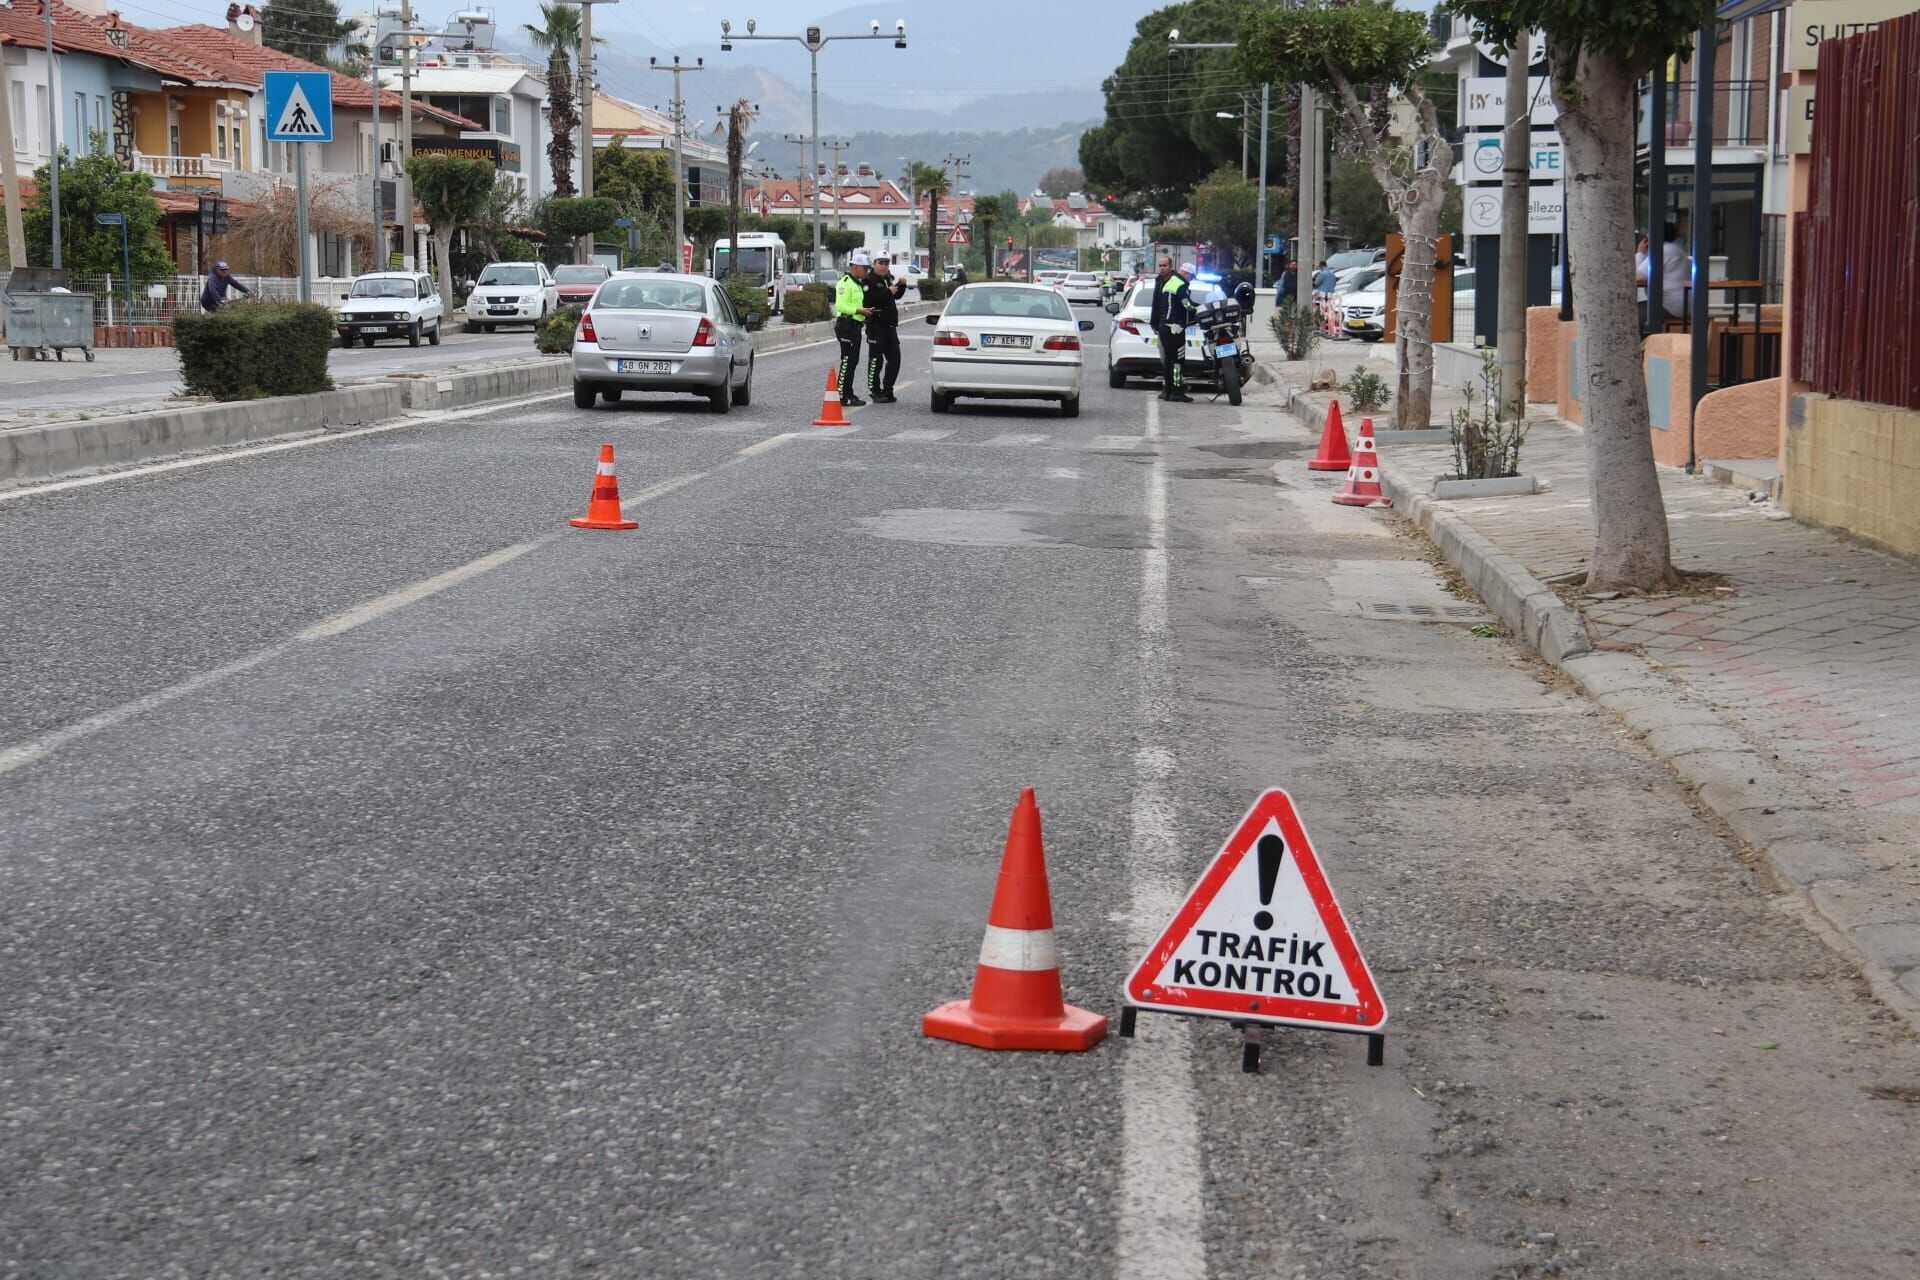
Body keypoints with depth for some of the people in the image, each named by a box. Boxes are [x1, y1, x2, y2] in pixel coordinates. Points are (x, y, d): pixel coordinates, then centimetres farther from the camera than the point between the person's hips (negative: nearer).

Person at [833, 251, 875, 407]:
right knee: (847, 361, -11)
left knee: (853, 361, 14)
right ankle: (843, 396, -10)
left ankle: (848, 394, 21)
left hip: (855, 326, 10)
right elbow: (840, 306, -22)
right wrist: (860, 311, -24)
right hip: (847, 325, -10)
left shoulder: (858, 283, 21)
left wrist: (865, 312, 15)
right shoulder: (845, 283, -13)